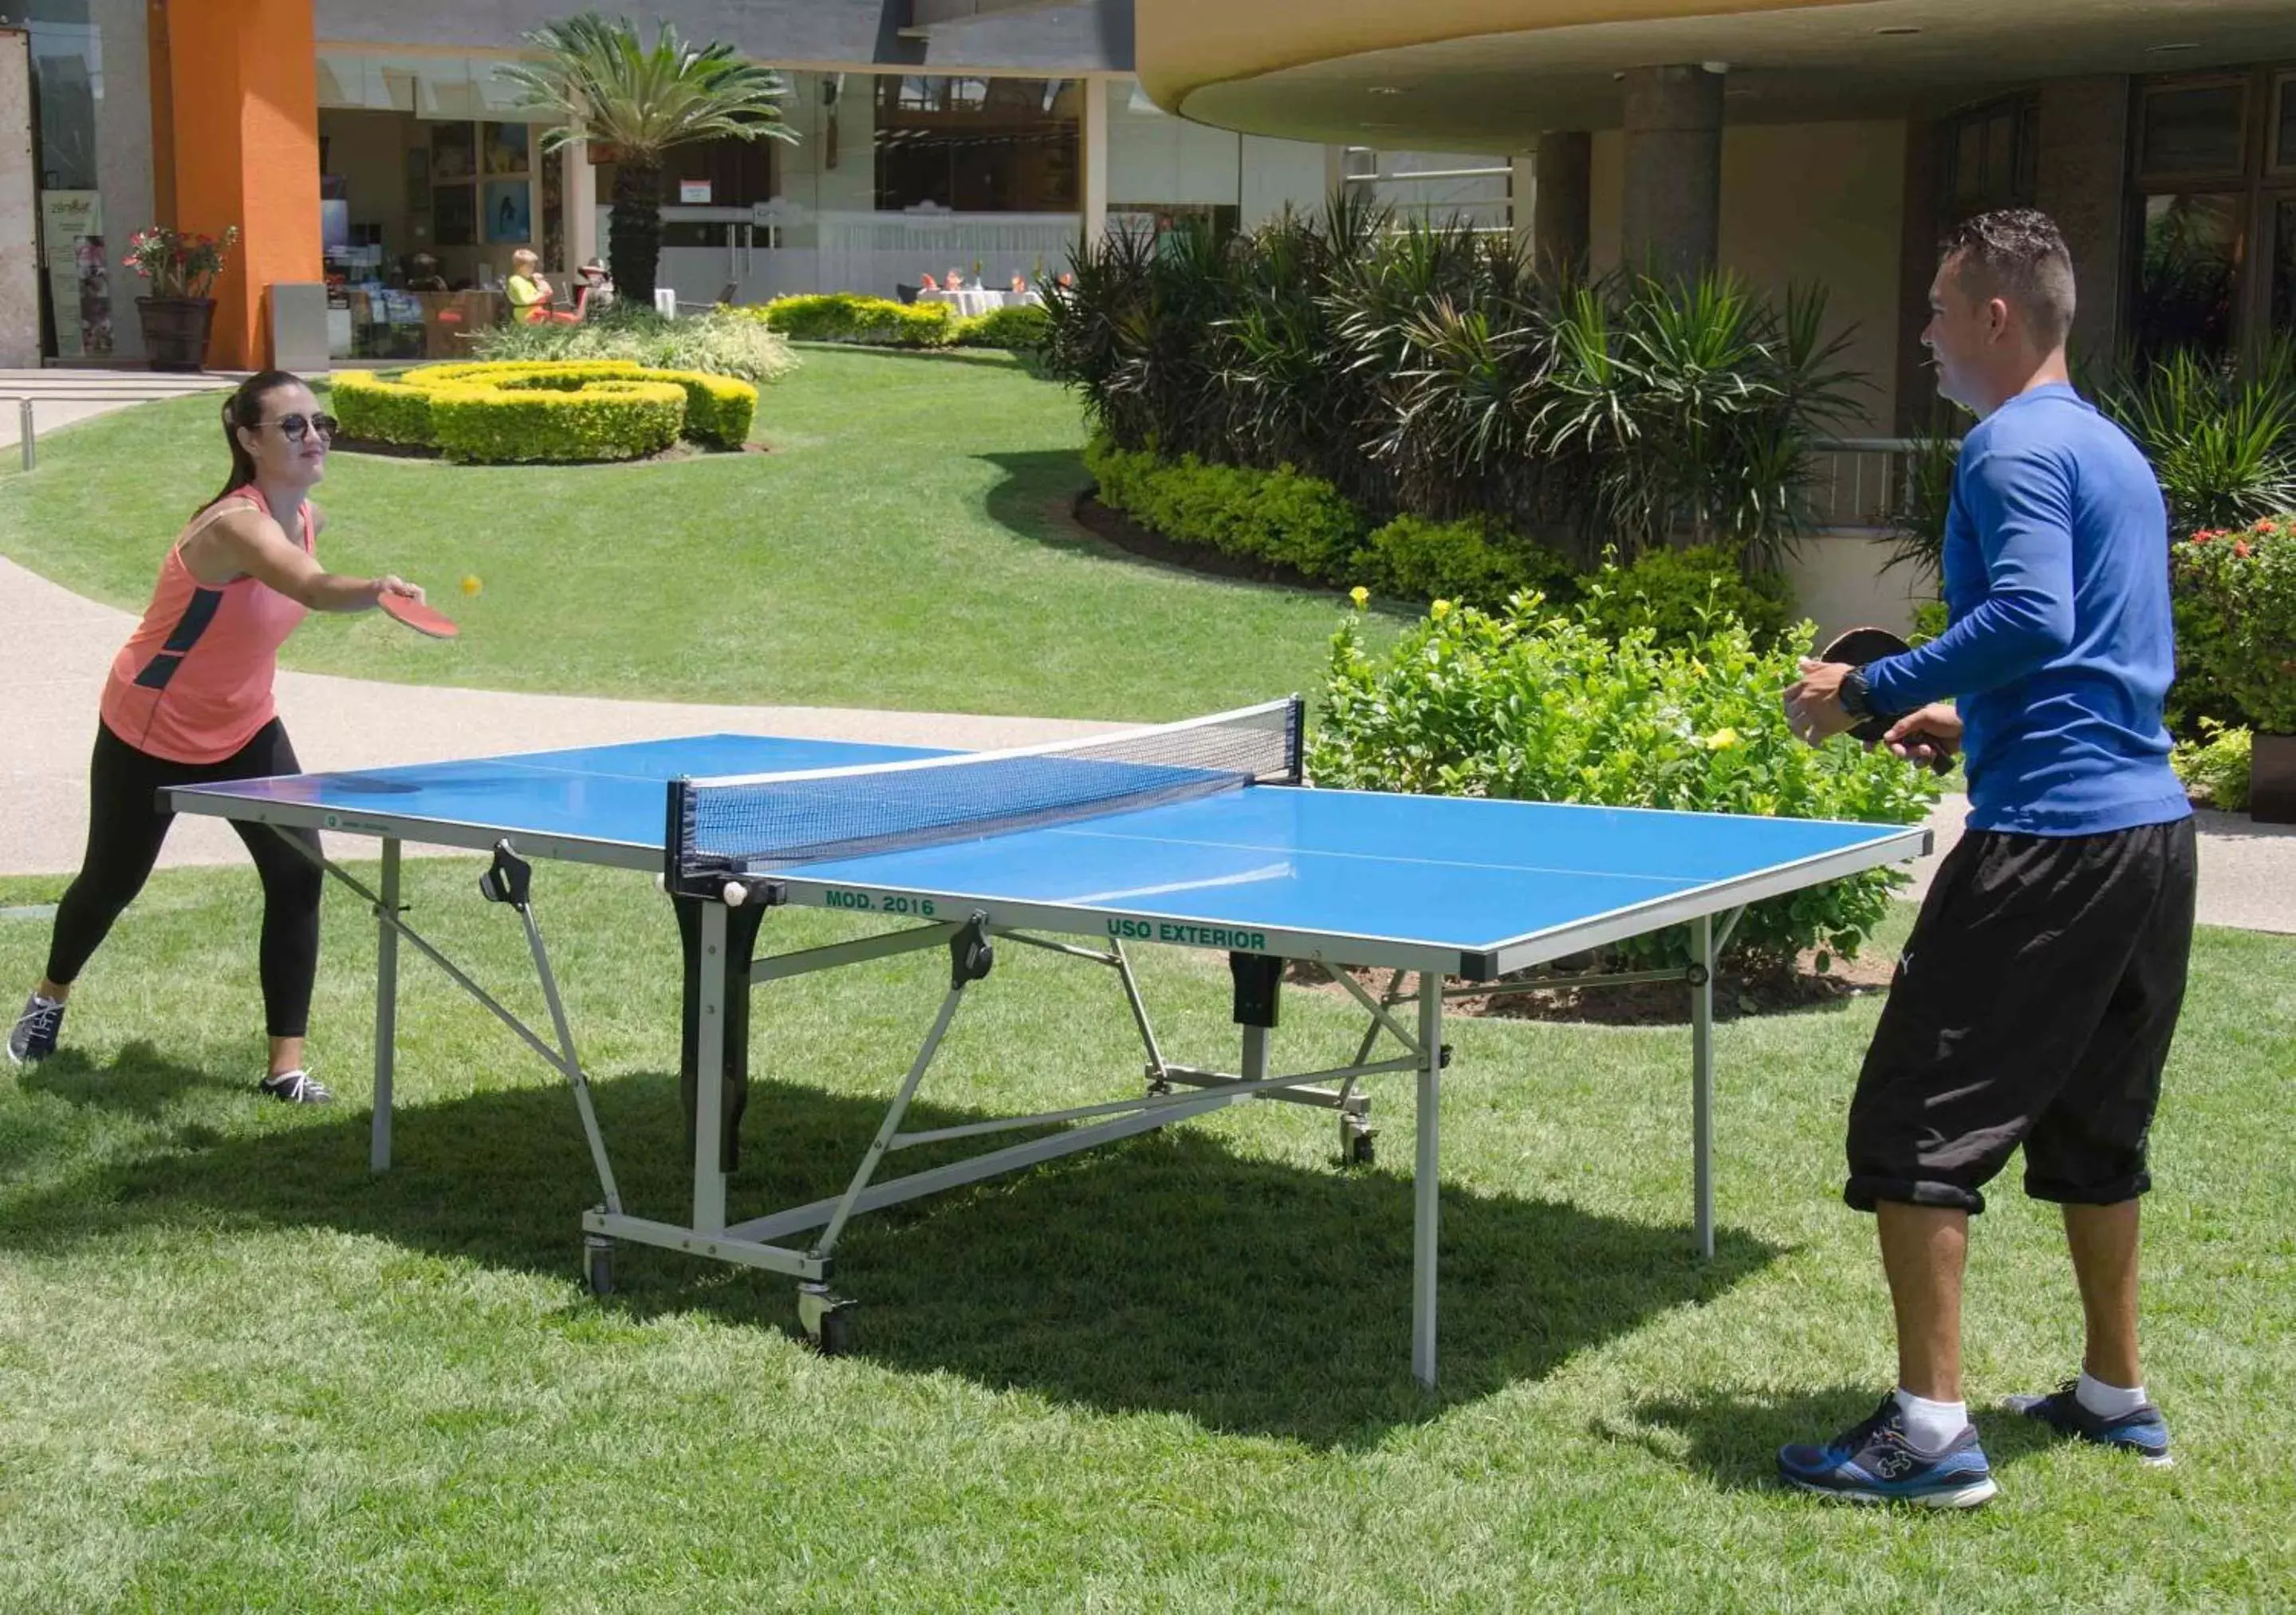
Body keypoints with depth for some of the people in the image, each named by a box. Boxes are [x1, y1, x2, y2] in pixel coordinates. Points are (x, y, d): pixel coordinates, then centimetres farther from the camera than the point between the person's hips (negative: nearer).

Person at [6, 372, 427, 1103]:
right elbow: (316, 590, -55)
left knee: (298, 874, -13)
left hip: (243, 729, 6)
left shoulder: (307, 518, -8)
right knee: (113, 879, 14)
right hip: (148, 733, -6)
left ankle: (287, 1063, -6)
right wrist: (377, 589, -73)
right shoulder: (236, 523, -33)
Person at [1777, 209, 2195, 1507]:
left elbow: (2030, 615, -24)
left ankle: (1932, 1427, -4)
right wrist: (1978, 725, 24)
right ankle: (2117, 1396, 30)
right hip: (2153, 826, 10)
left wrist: (1871, 692, -16)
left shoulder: (2015, 446, -10)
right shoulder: (2116, 450, 19)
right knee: (2093, 1127, 21)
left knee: (1917, 1129, -5)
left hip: (2050, 839, -10)